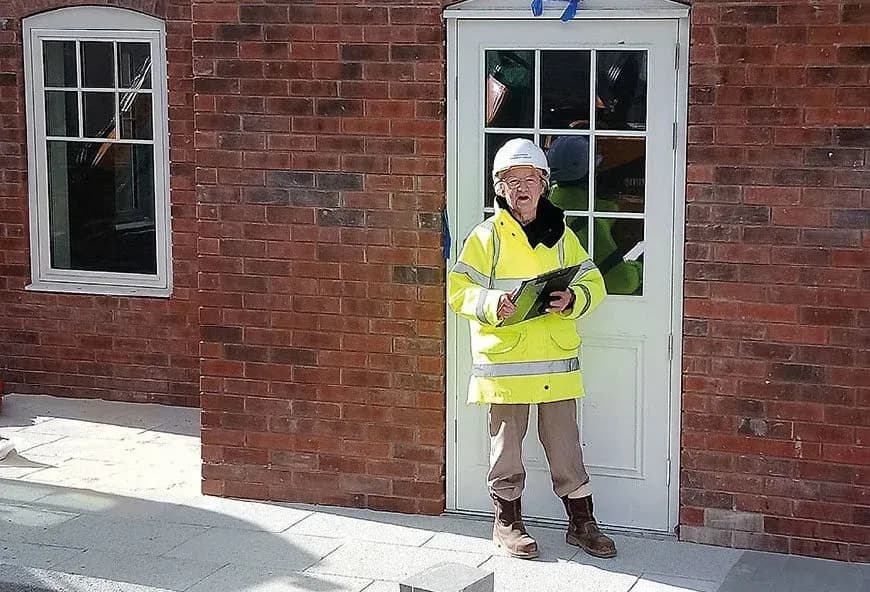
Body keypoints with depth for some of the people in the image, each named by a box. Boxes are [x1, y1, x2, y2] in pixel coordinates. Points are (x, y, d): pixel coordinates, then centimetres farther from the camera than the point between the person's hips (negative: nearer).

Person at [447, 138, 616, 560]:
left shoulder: (560, 235, 9)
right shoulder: (487, 235, -1)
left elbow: (593, 282, 9)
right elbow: (459, 291, -5)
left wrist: (573, 300, -12)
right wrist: (492, 305, -23)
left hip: (557, 359, 3)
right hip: (504, 359, -2)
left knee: (565, 444, 9)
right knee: (506, 443, 7)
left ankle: (581, 523, 20)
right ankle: (507, 522, 22)